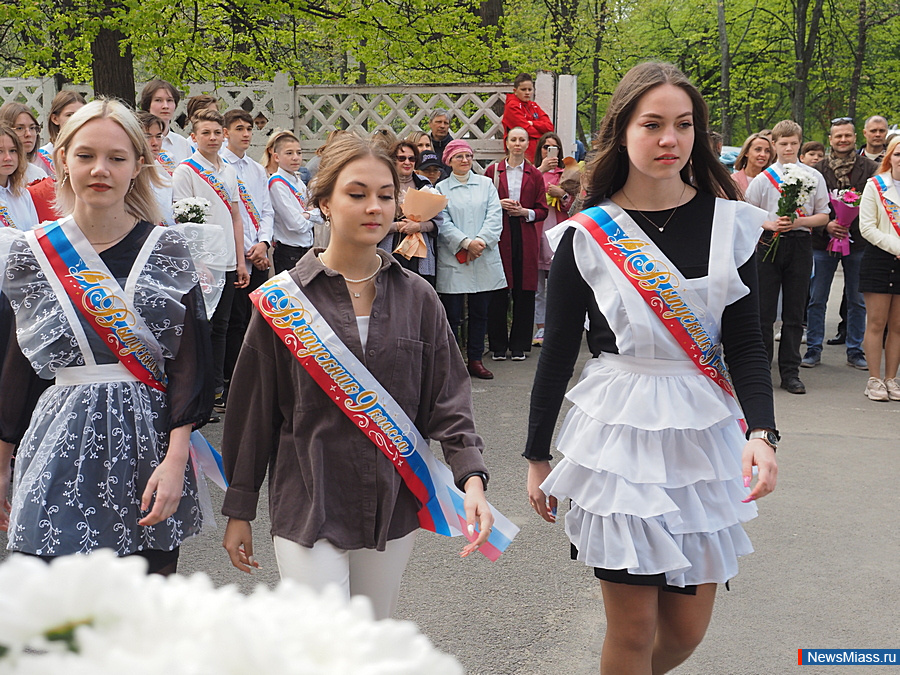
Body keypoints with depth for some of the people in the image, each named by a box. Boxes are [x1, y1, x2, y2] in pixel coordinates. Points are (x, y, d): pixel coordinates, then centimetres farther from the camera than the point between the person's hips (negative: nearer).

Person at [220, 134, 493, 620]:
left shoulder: (417, 298, 4)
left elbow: (447, 399, 2)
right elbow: (254, 409, 2)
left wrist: (472, 478, -14)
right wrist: (239, 511, 4)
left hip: (394, 506, 3)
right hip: (308, 508, -3)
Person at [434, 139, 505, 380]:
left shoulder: (486, 184, 11)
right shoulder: (442, 188, 5)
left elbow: (495, 216, 2)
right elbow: (443, 222, -4)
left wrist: (480, 241, -12)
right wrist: (465, 243, -16)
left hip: (484, 259, 3)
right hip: (453, 259, -2)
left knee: (480, 311, 7)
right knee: (452, 313, -1)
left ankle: (475, 360, 16)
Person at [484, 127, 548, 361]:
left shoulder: (535, 175, 10)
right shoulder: (493, 171, 8)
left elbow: (542, 210, 9)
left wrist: (524, 212, -9)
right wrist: (499, 204, -8)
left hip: (525, 237, 1)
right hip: (499, 235, -1)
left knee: (524, 291, 0)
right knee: (498, 291, -2)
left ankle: (519, 344, 9)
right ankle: (498, 345, 7)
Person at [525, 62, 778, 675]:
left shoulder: (730, 222, 0)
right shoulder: (587, 236, -5)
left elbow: (745, 342, 0)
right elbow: (558, 351, 1)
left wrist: (763, 431, -16)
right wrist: (537, 455, 5)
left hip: (705, 432, 3)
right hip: (620, 431, -2)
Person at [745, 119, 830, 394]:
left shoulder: (814, 177, 7)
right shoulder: (763, 178, 5)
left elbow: (823, 216, 8)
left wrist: (799, 221, -10)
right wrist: (769, 224, -10)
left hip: (800, 245, 1)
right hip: (769, 245, -1)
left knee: (794, 312, 4)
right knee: (764, 311, 0)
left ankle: (790, 372, 11)